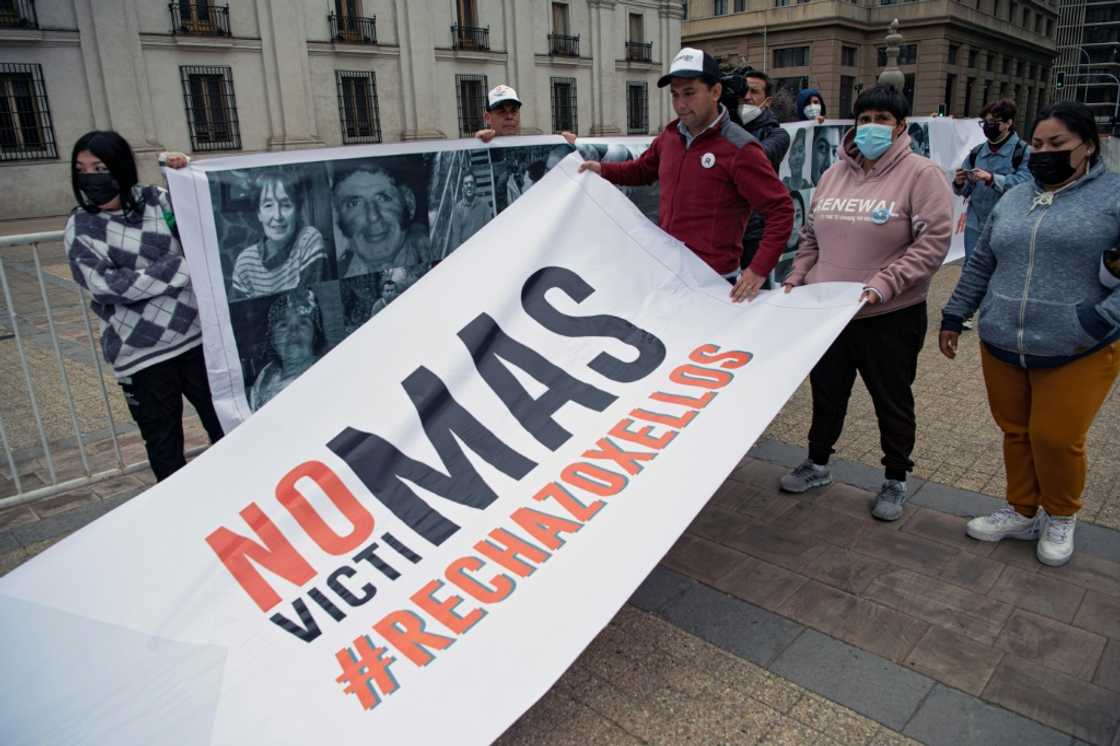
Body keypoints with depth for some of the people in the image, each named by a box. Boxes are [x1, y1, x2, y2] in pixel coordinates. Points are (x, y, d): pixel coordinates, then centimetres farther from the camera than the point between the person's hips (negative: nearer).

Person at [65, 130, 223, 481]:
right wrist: (180, 268, -15)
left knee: (225, 426, 13)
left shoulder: (154, 199, 4)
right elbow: (107, 284, -13)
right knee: (164, 442, 10)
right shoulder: (81, 227, -1)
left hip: (195, 337, 2)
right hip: (141, 353, -2)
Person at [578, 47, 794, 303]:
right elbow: (642, 169, 27)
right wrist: (603, 170, 10)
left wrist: (759, 269, -20)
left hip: (713, 282, -6)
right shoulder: (670, 136, 7)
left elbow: (780, 211, -13)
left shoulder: (739, 149, -13)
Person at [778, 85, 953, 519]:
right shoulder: (834, 175, 10)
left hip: (891, 317, -5)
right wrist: (798, 277, 4)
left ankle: (895, 480, 29)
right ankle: (817, 464, 38)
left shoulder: (921, 174, -8)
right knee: (826, 393, 19)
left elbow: (933, 242, -15)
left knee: (892, 401, 10)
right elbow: (811, 236, 17)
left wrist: (883, 286, -23)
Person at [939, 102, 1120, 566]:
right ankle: (1022, 512, 32)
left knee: (1055, 438, 1)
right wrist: (954, 316, 16)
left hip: (1077, 353, -5)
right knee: (1015, 433, 13)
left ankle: (1061, 517, 28)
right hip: (1001, 347, 5)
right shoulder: (1013, 200, 12)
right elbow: (980, 264, 18)